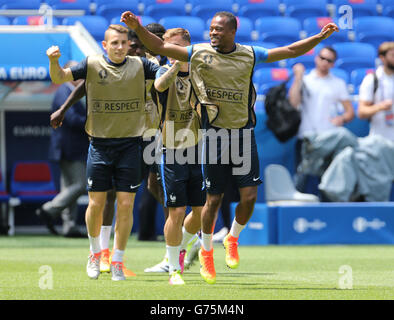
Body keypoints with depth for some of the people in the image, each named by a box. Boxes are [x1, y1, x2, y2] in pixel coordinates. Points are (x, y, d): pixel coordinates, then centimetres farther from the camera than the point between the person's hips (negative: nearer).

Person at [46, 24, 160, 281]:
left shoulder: (139, 65, 4)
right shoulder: (93, 65, 0)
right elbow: (60, 78, -6)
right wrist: (54, 61, -27)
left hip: (130, 142, 1)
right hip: (100, 142, -1)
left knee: (126, 205, -2)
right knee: (96, 203, 1)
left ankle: (117, 261, 10)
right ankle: (95, 253, 26)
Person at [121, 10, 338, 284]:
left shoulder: (250, 55, 3)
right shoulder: (199, 53, 0)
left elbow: (291, 51, 7)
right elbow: (161, 47, 0)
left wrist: (320, 37, -2)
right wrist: (138, 28, -13)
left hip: (244, 133, 1)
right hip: (215, 133, -1)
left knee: (249, 196, -5)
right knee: (214, 199, 1)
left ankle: (233, 239, 23)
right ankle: (206, 250, 23)